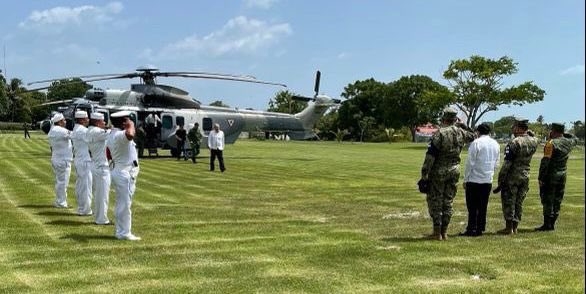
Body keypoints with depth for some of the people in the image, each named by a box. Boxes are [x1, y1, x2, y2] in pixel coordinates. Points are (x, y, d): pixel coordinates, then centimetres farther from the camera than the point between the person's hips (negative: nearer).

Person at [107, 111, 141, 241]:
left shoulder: (111, 135, 13)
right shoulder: (120, 135, -21)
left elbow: (108, 154, 22)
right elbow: (130, 135, -44)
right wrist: (131, 125, -24)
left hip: (117, 170, 11)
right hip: (124, 173, -11)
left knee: (121, 204, 16)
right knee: (125, 204, -5)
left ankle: (121, 231, 23)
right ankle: (124, 233, 0)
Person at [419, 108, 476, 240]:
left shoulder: (439, 133, -15)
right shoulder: (461, 133, 1)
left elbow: (430, 155, -16)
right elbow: (473, 136, 25)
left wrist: (424, 174, -12)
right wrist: (464, 126, 18)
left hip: (439, 171, -5)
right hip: (454, 170, 5)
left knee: (435, 201, 4)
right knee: (448, 202, 12)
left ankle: (437, 232, 3)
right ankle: (444, 232, 15)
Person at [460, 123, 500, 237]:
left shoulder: (476, 143, -10)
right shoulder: (496, 144, 9)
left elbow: (470, 163, -10)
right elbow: (496, 164, 13)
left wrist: (465, 179, -5)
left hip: (474, 180, -6)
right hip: (488, 180, 6)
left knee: (472, 207, 0)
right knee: (483, 206, 10)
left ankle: (471, 229, 1)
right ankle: (480, 229, 12)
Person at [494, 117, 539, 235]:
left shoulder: (514, 142, -18)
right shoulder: (534, 141, 1)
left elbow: (507, 164, -19)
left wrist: (501, 180, -14)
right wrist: (530, 132, 15)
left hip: (512, 177, -6)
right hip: (525, 176, 6)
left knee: (509, 202, 2)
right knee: (519, 202, 13)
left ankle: (509, 228, 3)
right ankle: (515, 228, 17)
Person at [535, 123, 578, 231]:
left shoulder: (551, 143, -16)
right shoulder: (568, 142, 4)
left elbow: (545, 162, -19)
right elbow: (575, 139, 31)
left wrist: (541, 178, -16)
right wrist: (564, 134, 22)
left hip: (550, 176, -7)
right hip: (562, 175, 7)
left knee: (547, 200, -2)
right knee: (557, 200, 12)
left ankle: (547, 224, -2)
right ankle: (552, 224, 18)